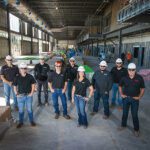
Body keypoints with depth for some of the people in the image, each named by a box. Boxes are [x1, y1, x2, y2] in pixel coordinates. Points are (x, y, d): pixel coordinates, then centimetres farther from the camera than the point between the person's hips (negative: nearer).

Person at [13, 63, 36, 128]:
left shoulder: (30, 77, -5)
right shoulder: (17, 78, -4)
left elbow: (33, 85, 4)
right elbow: (15, 86, 6)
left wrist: (31, 93, -3)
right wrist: (16, 94, -4)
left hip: (28, 96, 0)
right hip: (20, 96, 1)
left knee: (29, 109, 10)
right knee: (21, 110, 12)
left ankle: (31, 121, 26)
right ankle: (21, 122, 29)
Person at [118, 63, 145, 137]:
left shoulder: (139, 78, -12)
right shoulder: (124, 78, -7)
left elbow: (142, 88, -1)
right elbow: (120, 86, 10)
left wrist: (139, 97, -6)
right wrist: (121, 94, 4)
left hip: (135, 99, -2)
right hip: (125, 98, 2)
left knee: (134, 115, 5)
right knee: (125, 113, 16)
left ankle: (136, 129, 22)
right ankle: (123, 125, 36)